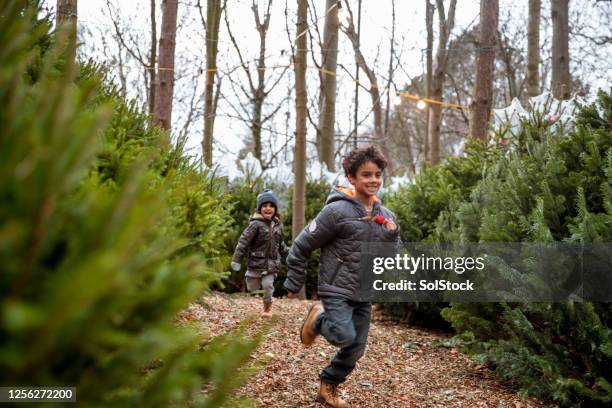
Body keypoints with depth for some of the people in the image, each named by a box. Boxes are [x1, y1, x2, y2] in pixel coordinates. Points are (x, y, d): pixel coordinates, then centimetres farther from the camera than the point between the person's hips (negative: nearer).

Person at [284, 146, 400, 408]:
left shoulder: (387, 217, 4)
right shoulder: (337, 211, -15)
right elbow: (301, 247, -9)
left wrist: (392, 235, -10)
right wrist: (294, 284, -3)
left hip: (364, 296, 6)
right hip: (336, 290, -6)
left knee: (355, 349, 9)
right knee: (344, 337, -23)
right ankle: (318, 318, 10)